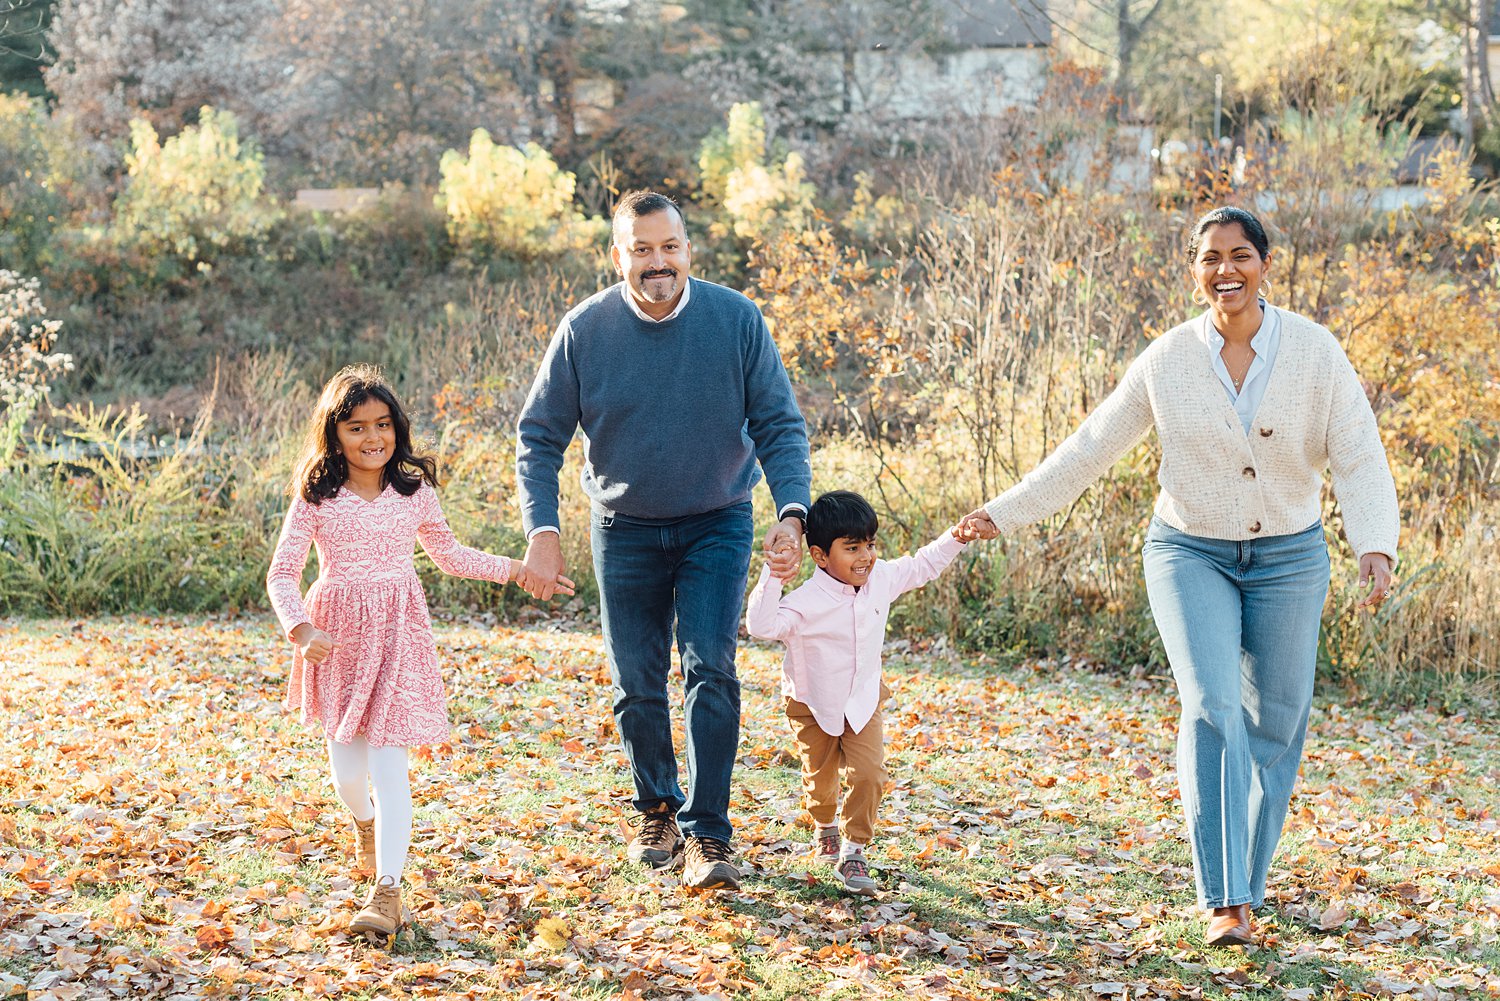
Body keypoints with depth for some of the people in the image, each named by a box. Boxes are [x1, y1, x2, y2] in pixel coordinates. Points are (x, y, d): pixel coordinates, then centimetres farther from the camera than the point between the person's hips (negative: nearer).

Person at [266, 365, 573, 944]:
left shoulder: (414, 493, 3)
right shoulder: (316, 498, -4)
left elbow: (449, 556, 19)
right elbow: (282, 573, -4)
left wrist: (515, 571, 14)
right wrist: (302, 629, -21)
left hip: (397, 633, 0)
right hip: (337, 635, 0)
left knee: (388, 762, -10)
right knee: (347, 768, 5)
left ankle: (387, 890, -8)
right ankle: (365, 826, 42)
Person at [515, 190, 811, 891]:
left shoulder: (736, 320, -13)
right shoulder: (584, 331, -12)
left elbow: (779, 424, -9)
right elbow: (539, 436, -6)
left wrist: (793, 512, -24)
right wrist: (542, 529, -19)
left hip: (717, 524, -1)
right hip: (624, 530, 1)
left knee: (711, 670, -14)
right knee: (637, 687, 7)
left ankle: (707, 836, -11)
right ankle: (657, 809, 30)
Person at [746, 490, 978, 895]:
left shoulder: (882, 578, -12)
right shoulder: (807, 601, -30)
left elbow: (923, 565, 7)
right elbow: (762, 626, -41)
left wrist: (953, 540, -5)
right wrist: (772, 577, -48)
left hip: (863, 701, 3)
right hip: (813, 705, -3)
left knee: (869, 773, -14)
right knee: (820, 777, 15)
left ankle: (853, 851, -2)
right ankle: (825, 827, 47)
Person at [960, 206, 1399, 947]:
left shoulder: (1314, 351, -8)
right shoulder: (1167, 360, -6)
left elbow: (1358, 460, -9)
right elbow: (1090, 450, 2)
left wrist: (1376, 546, -25)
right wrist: (1006, 513, 2)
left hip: (1289, 558, 1)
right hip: (1190, 554, -1)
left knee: (1275, 725, 6)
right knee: (1212, 709, -17)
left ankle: (1246, 888, 23)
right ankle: (1224, 902, -19)